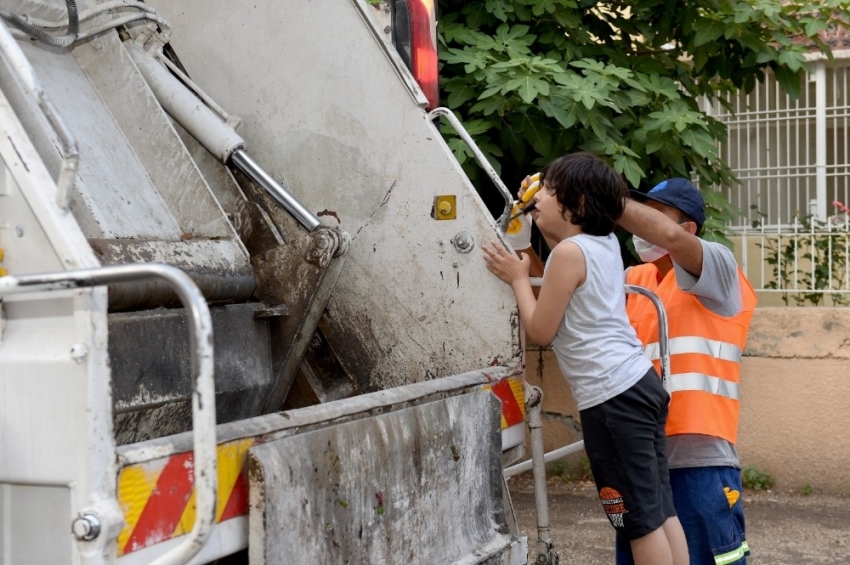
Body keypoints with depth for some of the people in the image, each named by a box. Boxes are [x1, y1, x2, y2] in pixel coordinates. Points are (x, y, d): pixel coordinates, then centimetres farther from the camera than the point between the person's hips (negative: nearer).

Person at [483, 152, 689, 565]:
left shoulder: (569, 252, -12)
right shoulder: (605, 243, 13)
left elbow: (540, 331, -8)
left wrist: (517, 278, 2)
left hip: (612, 398, -9)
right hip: (640, 384, 9)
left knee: (639, 520, -4)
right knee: (660, 511, 11)